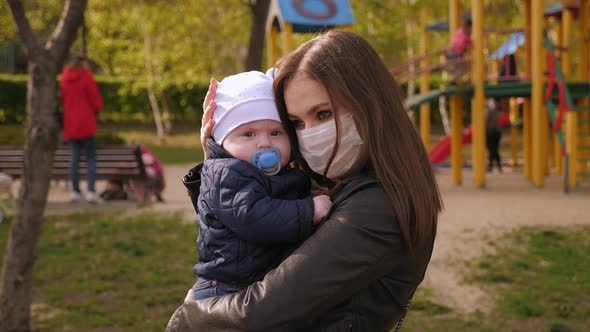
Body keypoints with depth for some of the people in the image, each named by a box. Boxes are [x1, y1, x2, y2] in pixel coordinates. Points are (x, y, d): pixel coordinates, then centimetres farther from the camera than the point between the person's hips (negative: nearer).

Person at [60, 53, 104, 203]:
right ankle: (91, 191, -11)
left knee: (75, 156, 10)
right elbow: (96, 101, -6)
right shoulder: (86, 77, -8)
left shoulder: (64, 79, 7)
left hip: (70, 124, 5)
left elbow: (62, 100, 16)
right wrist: (94, 111, 13)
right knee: (91, 157, -2)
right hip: (86, 123, -5)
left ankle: (75, 190, 8)